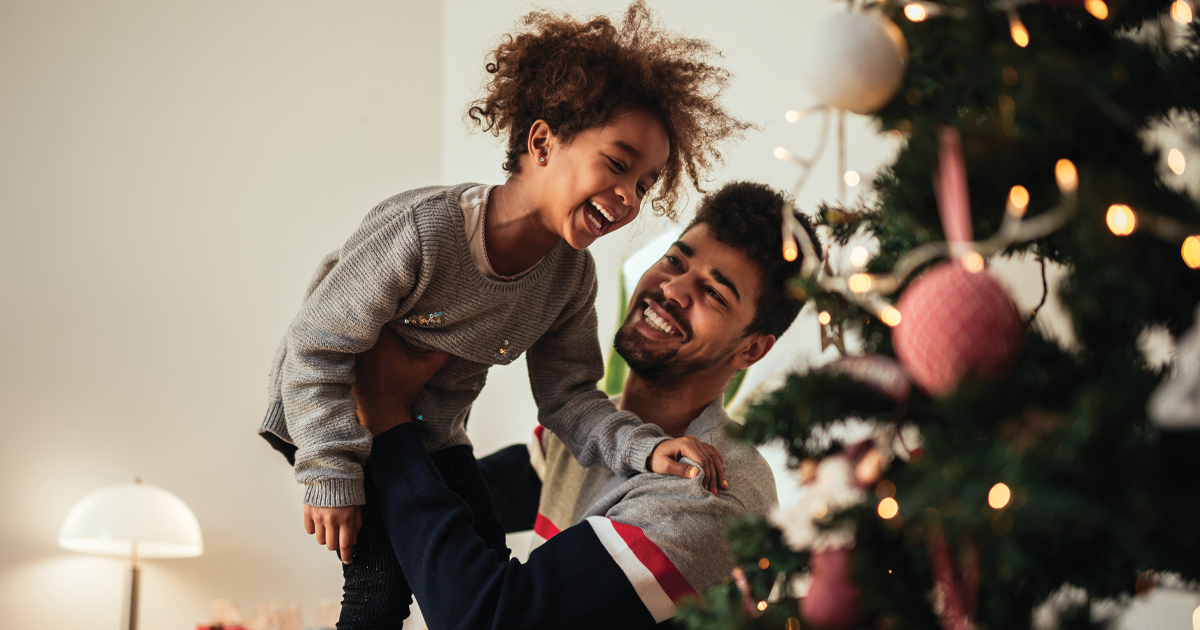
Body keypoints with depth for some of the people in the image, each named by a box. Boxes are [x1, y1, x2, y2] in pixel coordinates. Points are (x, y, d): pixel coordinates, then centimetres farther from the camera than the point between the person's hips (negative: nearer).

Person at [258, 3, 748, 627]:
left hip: (432, 431, 7)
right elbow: (315, 347, -27)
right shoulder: (423, 230, -34)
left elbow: (568, 396, -7)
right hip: (334, 413, -6)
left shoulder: (572, 277, -12)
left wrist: (646, 448, -27)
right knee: (384, 578, -15)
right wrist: (333, 479, -24)